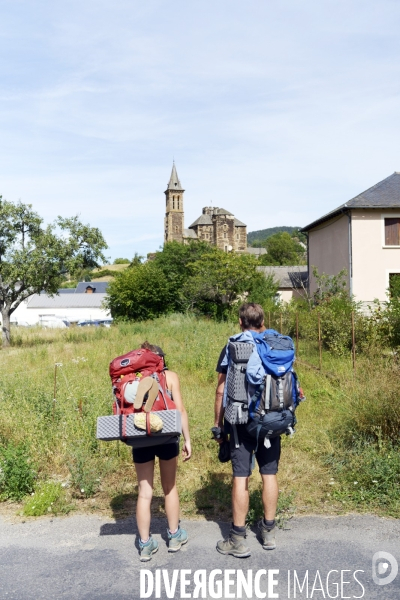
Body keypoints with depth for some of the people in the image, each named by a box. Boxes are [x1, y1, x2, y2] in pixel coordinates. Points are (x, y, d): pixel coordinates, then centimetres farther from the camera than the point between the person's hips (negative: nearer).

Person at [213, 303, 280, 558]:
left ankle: (238, 539, 9)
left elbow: (221, 390, -5)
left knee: (241, 477, 1)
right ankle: (269, 532, 25)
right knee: (270, 473, 12)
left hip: (242, 422, -3)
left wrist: (218, 424, 3)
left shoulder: (232, 348, -5)